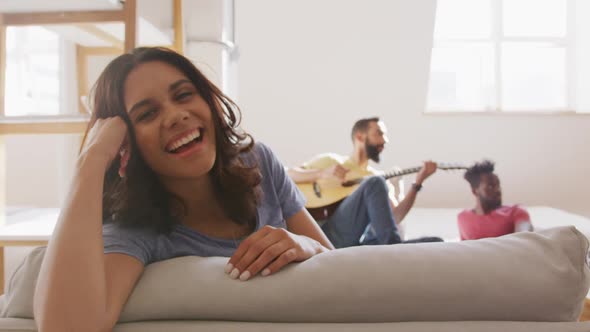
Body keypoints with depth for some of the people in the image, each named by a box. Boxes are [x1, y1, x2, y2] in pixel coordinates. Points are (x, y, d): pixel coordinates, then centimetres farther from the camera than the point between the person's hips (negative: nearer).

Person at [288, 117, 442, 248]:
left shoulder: (378, 177, 25)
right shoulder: (331, 160, 16)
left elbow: (395, 217, 10)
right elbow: (287, 175, 7)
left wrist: (418, 182, 0)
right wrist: (322, 173, -9)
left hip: (361, 242, 4)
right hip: (329, 236, -3)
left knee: (436, 242, -19)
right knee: (376, 183, -27)